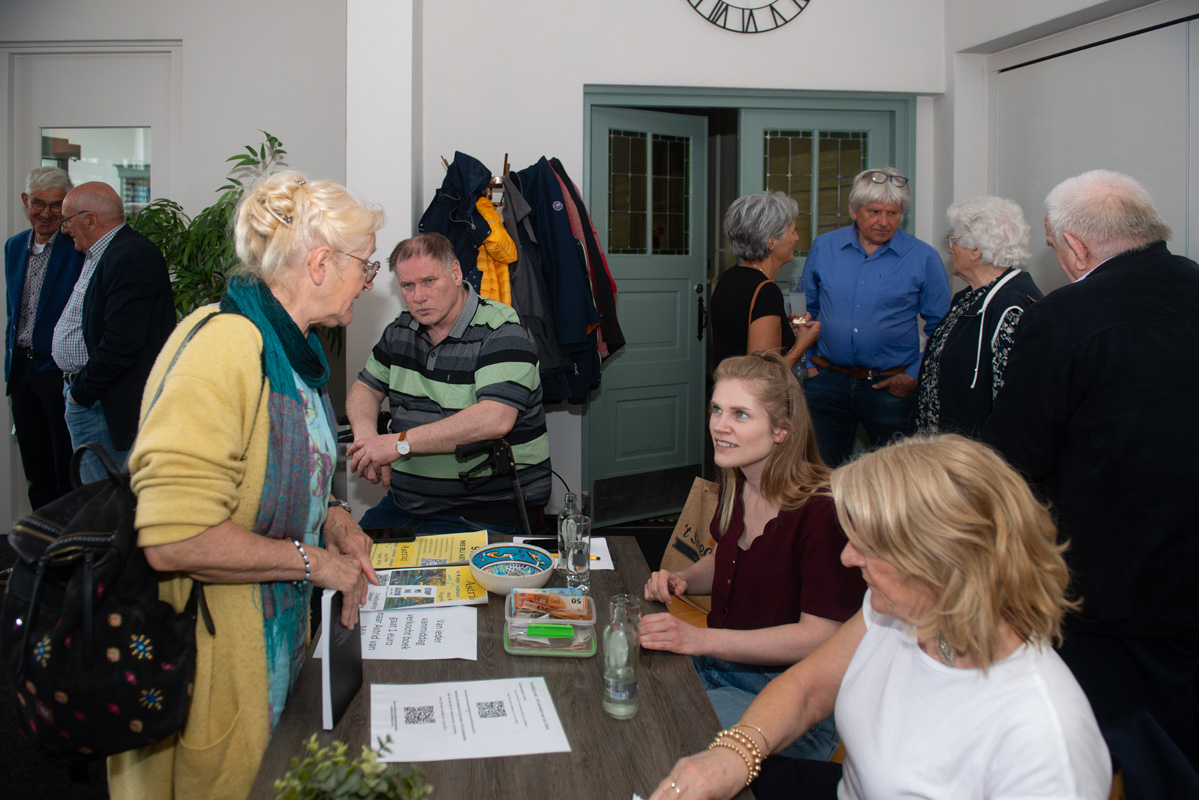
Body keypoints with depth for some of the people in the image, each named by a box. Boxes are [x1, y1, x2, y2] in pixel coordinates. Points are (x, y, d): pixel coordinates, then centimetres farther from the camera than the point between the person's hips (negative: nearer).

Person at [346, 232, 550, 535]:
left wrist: (400, 442, -24)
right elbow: (365, 389, 19)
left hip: (485, 510, -6)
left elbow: (495, 419, -26)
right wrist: (367, 437, -5)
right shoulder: (401, 330, 10)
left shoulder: (501, 332, -13)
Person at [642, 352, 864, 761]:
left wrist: (702, 639, -28)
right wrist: (682, 580, 0)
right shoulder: (737, 485, 3)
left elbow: (820, 637, -22)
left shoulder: (823, 510, -23)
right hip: (716, 663, 8)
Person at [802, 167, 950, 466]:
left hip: (891, 386, -2)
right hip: (828, 382, 2)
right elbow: (808, 312, 16)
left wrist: (915, 375, -5)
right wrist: (809, 363, 10)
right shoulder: (823, 248, 5)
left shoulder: (924, 258, -2)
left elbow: (940, 328, 3)